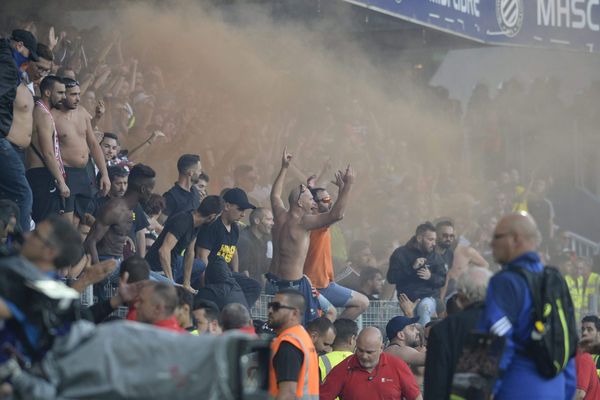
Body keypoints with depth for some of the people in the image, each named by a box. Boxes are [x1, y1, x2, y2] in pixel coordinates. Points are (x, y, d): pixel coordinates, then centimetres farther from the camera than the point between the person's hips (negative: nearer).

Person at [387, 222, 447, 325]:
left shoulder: (435, 256, 14)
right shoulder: (401, 254, 5)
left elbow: (443, 280, 11)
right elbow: (391, 277, -4)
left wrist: (431, 277, -11)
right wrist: (412, 268, -14)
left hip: (429, 297, 0)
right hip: (407, 299, 0)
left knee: (424, 306, -33)